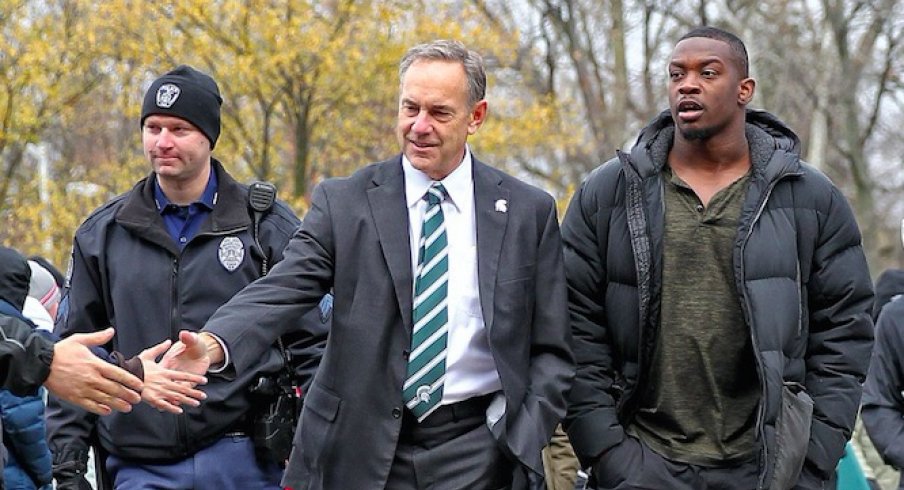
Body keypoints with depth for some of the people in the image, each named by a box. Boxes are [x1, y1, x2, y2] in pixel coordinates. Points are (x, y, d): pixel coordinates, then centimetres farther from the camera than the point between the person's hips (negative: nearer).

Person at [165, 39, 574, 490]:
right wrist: (214, 343, -31)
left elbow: (550, 350, 5)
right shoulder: (342, 203, 0)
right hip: (363, 453, 0)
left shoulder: (529, 212, 3)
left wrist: (520, 444, -7)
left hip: (476, 454, 0)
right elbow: (284, 289, -13)